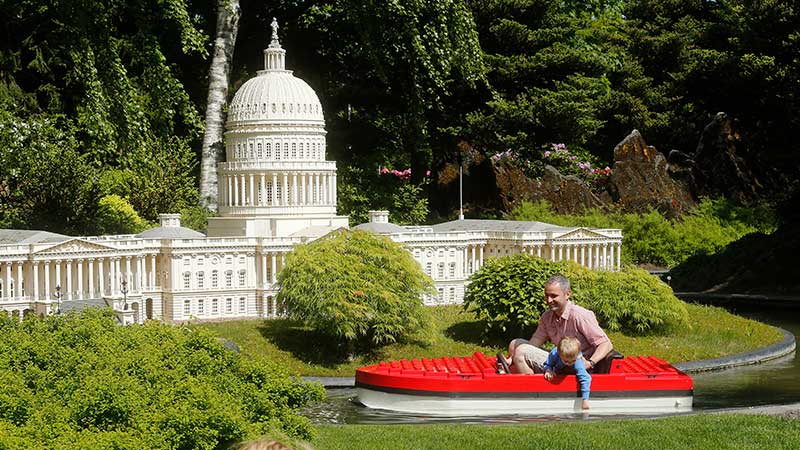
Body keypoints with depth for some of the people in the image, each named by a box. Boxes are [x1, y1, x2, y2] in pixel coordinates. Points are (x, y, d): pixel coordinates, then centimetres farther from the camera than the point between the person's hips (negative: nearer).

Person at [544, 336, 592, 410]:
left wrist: (585, 399, -52)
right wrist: (548, 370, -47)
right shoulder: (554, 354, -40)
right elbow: (547, 364, -23)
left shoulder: (578, 364, -47)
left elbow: (585, 379, -48)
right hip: (557, 374, 0)